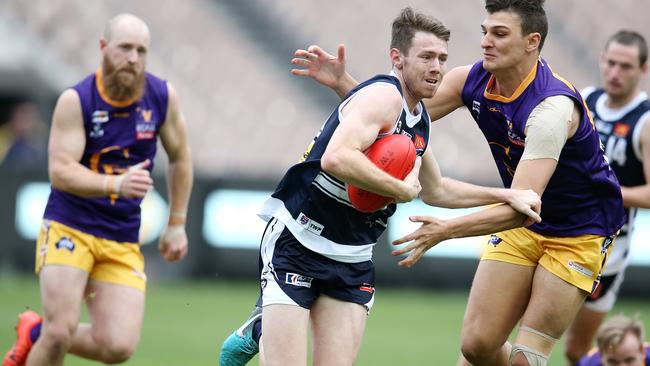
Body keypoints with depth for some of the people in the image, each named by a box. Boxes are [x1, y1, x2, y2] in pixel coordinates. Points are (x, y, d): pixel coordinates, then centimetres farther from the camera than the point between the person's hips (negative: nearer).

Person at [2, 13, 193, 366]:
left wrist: (177, 224, 14)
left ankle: (36, 334, 20)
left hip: (123, 243, 3)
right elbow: (60, 172, -20)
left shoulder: (162, 96, -2)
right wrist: (115, 183, -36)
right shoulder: (75, 101, -11)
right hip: (69, 228, -3)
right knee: (61, 332, -18)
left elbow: (179, 157, 14)